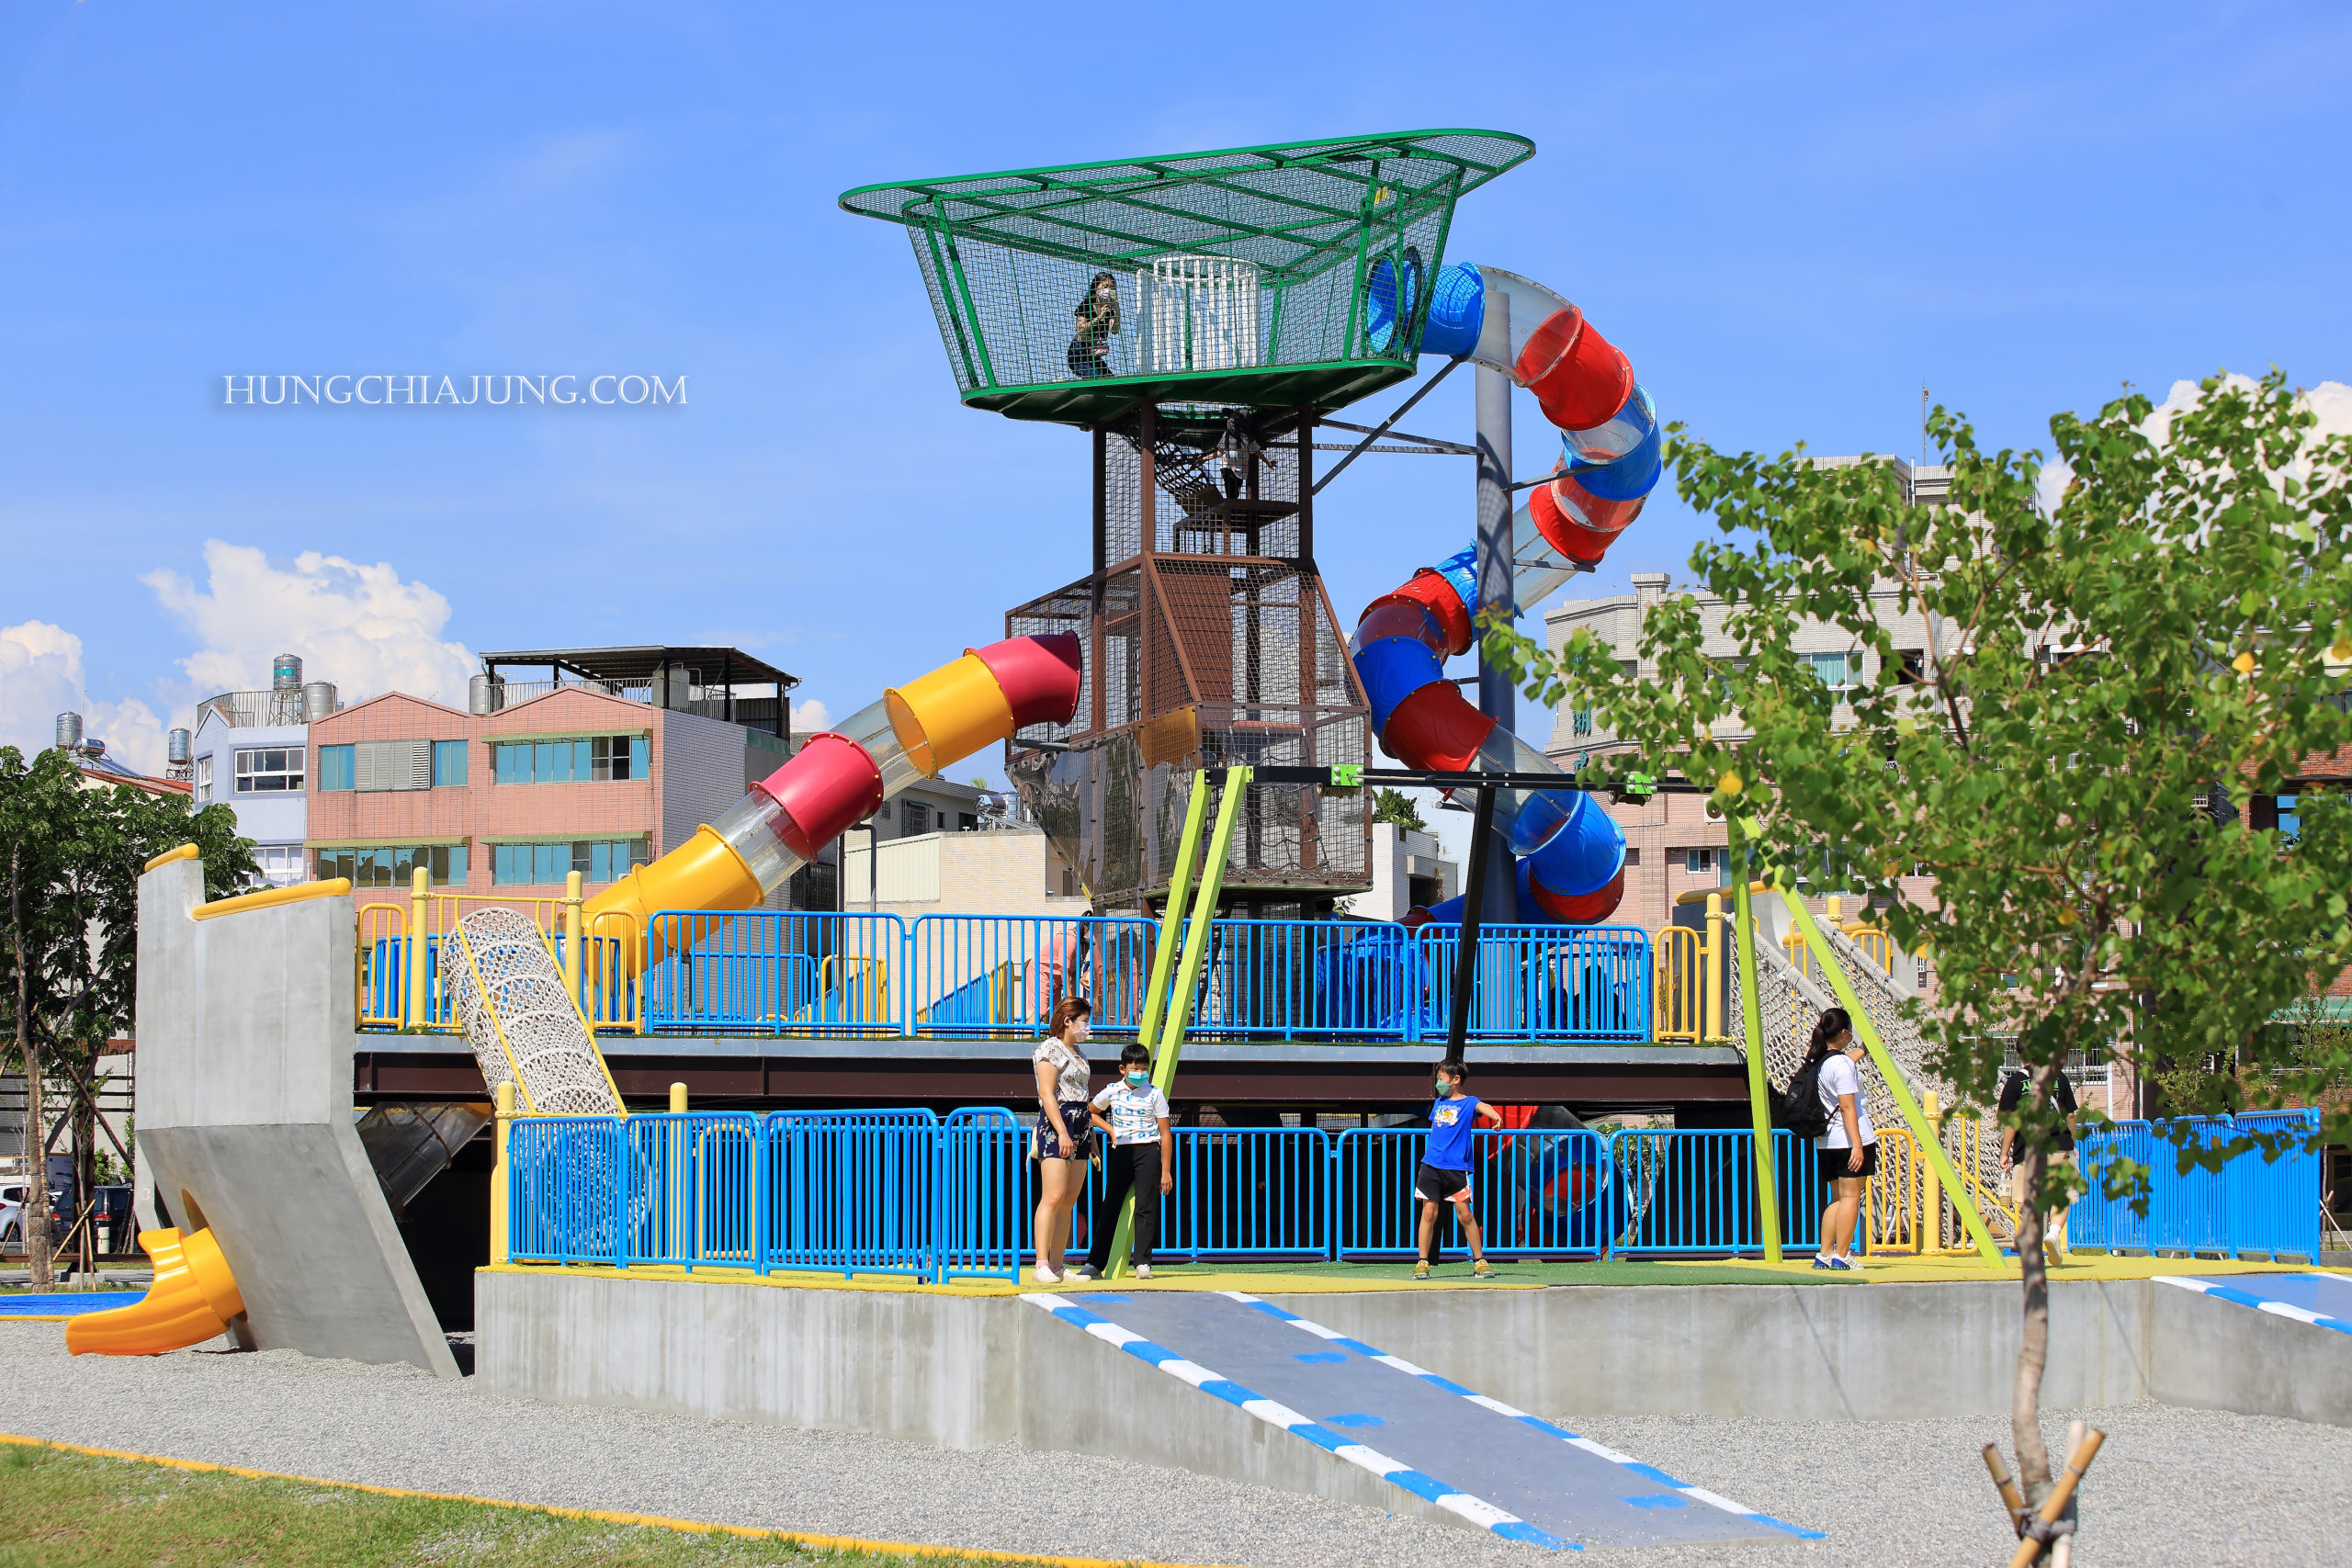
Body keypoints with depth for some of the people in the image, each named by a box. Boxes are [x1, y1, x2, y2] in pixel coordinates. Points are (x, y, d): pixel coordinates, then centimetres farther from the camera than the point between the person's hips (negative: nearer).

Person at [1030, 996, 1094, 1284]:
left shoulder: (1078, 1051, 20)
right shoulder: (1050, 1049, -6)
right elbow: (1047, 1093, -14)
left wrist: (1091, 1136, 21)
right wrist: (1062, 1132, -22)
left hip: (1080, 1129, 9)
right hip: (1055, 1125, -9)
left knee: (1070, 1201, 4)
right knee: (1053, 1197, -14)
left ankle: (1058, 1265, 6)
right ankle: (1042, 1265, -15)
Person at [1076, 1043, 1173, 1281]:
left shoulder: (1154, 1094, -2)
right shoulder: (1112, 1092, 4)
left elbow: (1165, 1134, -2)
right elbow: (1090, 1113, 22)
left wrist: (1166, 1170, -6)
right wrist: (1111, 1130, 5)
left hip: (1148, 1152, -2)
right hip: (1121, 1152, 2)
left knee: (1145, 1207, -4)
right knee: (1110, 1206, 1)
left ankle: (1143, 1263, 0)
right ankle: (1094, 1264, 2)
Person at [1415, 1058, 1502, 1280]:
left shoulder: (1468, 1102, -2)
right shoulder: (1439, 1103, 16)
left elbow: (1482, 1107, -24)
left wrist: (1495, 1116, -44)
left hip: (1456, 1168, -4)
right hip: (1431, 1166, 4)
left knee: (1464, 1214, -3)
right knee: (1429, 1212, -1)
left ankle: (1479, 1260, 8)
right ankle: (1423, 1262, 4)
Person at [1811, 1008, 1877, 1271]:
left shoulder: (1818, 1061, 11)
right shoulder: (1842, 1064, -15)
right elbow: (1848, 1107, -20)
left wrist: (1860, 1051, 50)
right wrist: (1857, 1145, -22)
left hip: (1827, 1141, 9)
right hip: (1849, 1140, -9)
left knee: (1838, 1198, 14)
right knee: (1851, 1197, -4)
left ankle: (1825, 1254, 13)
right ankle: (1842, 1257, -5)